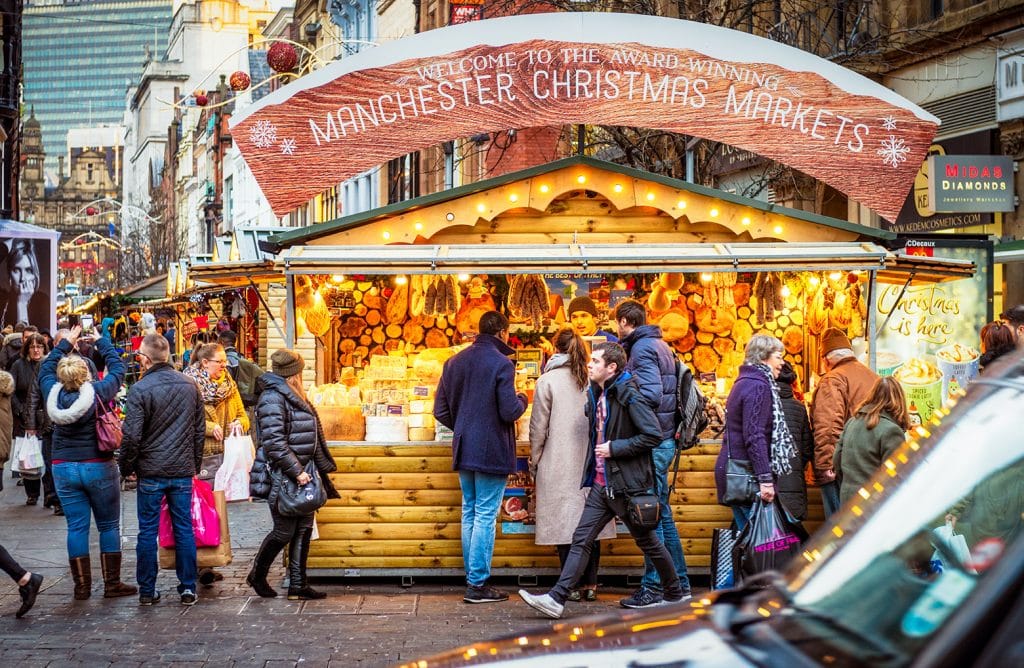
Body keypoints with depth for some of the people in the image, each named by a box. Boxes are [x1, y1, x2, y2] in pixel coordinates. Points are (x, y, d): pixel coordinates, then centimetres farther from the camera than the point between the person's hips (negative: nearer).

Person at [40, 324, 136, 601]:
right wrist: (101, 342, 15)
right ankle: (112, 584, 8)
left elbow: (46, 369, 14)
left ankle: (81, 586, 9)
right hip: (99, 467, -3)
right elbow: (117, 368, 2)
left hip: (64, 469, 3)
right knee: (108, 526, 7)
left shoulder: (54, 395, -5)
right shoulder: (98, 392, -13)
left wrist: (66, 343, 22)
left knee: (76, 527, 7)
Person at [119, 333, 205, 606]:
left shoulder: (140, 389, -12)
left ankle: (147, 591, 10)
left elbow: (131, 436, -13)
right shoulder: (190, 386, 4)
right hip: (183, 471, 4)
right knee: (184, 530, 8)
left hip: (151, 472, -4)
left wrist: (127, 467, 1)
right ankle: (188, 589, 10)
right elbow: (200, 430, 10)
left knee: (148, 532, 5)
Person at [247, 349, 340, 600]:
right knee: (285, 531, -2)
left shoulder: (294, 397, 16)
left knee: (304, 530, 8)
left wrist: (322, 467, 23)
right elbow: (274, 443, -22)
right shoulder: (272, 398, -15)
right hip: (283, 477, -9)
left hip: (302, 475, 9)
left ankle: (298, 586, 13)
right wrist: (296, 471, -23)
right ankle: (257, 575, 18)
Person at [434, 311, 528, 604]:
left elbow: (441, 410, 9)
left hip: (464, 451, 6)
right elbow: (509, 411, -16)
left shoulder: (454, 362, 7)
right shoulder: (501, 364, -13)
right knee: (485, 517, -3)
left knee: (469, 514, 14)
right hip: (492, 453, -6)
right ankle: (478, 584, -2)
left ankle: (472, 577, 18)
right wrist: (522, 400, 5)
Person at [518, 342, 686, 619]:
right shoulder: (595, 395, 10)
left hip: (626, 484, -8)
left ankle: (676, 594, 23)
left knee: (648, 542, 7)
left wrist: (615, 448, -19)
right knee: (581, 539, 0)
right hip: (601, 484, 8)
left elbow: (653, 435, -21)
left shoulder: (628, 395, -16)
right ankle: (556, 599, -3)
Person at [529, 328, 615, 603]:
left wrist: (534, 464, 7)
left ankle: (573, 586, 2)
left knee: (564, 522, 1)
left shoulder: (547, 381, -5)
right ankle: (590, 585, 9)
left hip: (558, 466, -3)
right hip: (592, 464, 3)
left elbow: (538, 428, -4)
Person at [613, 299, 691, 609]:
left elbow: (651, 395, -24)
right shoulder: (660, 345, 17)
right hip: (664, 439, 10)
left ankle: (653, 587, -1)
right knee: (661, 513, 15)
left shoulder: (642, 349, -13)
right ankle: (678, 582, 22)